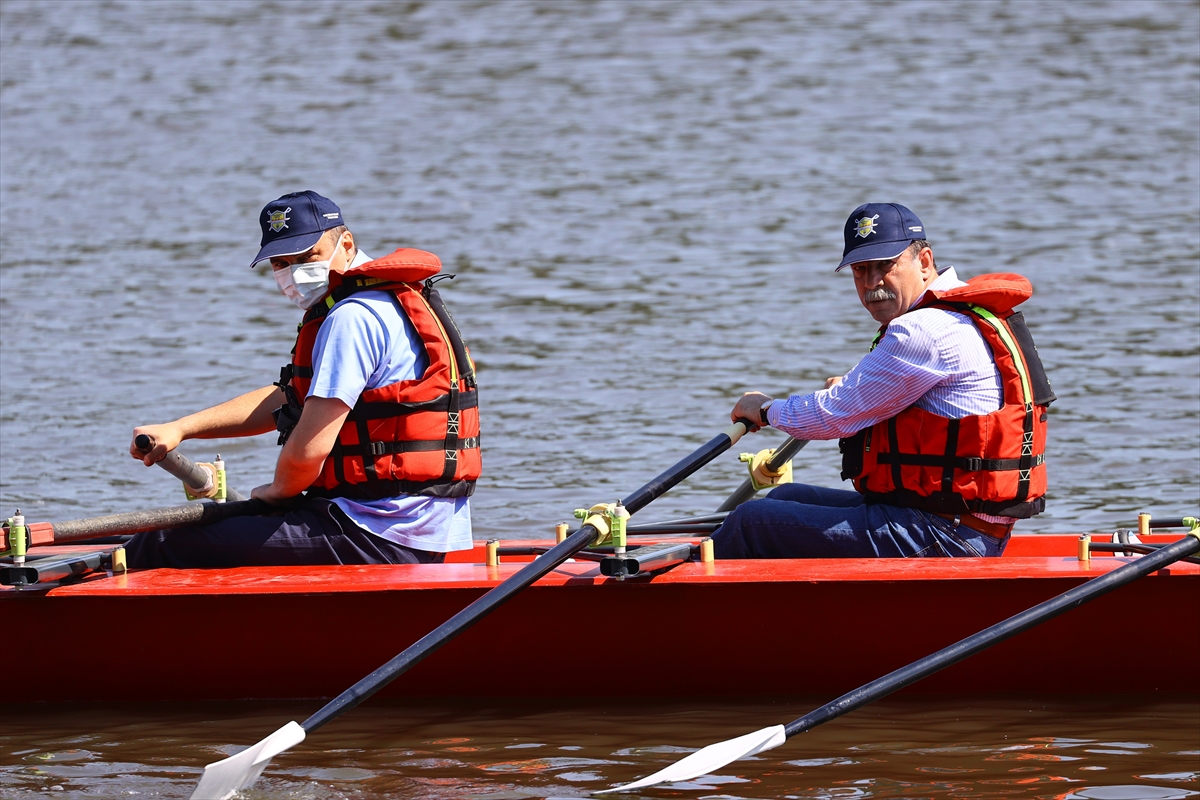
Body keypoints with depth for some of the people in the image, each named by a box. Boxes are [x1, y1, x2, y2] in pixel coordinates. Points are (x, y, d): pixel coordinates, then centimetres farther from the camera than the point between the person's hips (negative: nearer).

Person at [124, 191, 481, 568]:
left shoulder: (353, 317, -15)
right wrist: (178, 429, 16)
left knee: (166, 547, -10)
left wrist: (278, 491, 2)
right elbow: (284, 400, 25)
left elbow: (309, 448, -20)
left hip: (381, 538, -11)